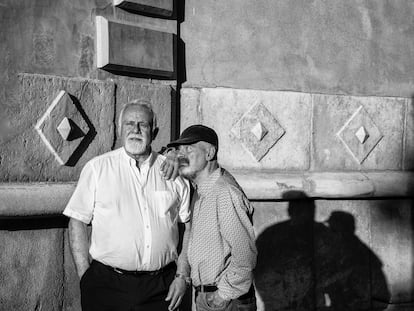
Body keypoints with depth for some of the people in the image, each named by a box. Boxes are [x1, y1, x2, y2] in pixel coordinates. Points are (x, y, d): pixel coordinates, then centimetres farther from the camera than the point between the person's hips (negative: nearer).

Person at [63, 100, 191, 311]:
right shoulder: (97, 168, -1)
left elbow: (189, 226, 7)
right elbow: (77, 222, 0)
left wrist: (182, 276, 2)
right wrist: (85, 276, -5)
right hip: (106, 285, -1)